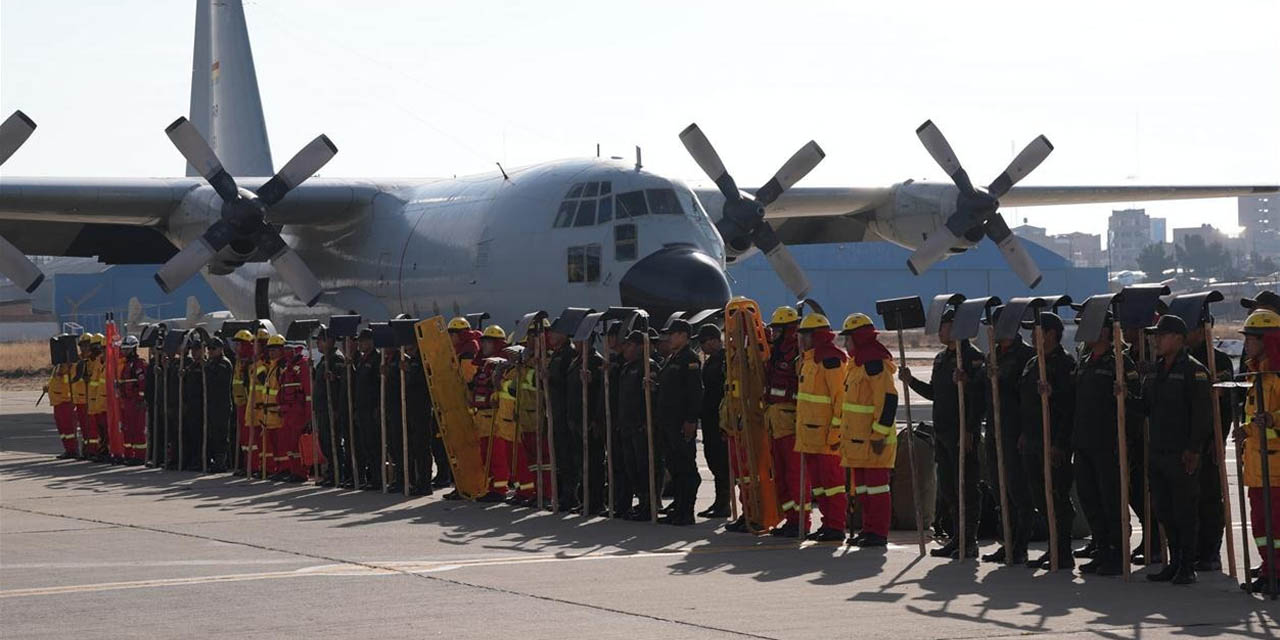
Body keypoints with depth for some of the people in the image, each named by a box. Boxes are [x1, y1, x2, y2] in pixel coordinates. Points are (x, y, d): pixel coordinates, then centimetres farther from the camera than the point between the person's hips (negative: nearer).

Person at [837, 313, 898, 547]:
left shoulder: (875, 364, -17)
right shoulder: (858, 364, 16)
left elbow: (888, 399, -22)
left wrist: (879, 434, -23)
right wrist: (844, 431, 25)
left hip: (874, 440, -10)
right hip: (858, 438, 10)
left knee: (876, 484, -5)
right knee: (862, 486, 14)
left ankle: (879, 533, -2)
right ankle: (869, 529, 21)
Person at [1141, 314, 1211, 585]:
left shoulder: (1193, 370, -9)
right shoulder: (1155, 370, 15)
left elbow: (1202, 413, -14)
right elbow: (1145, 407, 25)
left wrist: (1193, 449, -19)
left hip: (1183, 454, -8)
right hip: (1158, 451, 8)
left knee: (1184, 512, -3)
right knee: (1164, 511, 11)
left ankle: (1187, 567, 3)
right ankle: (1174, 563, 20)